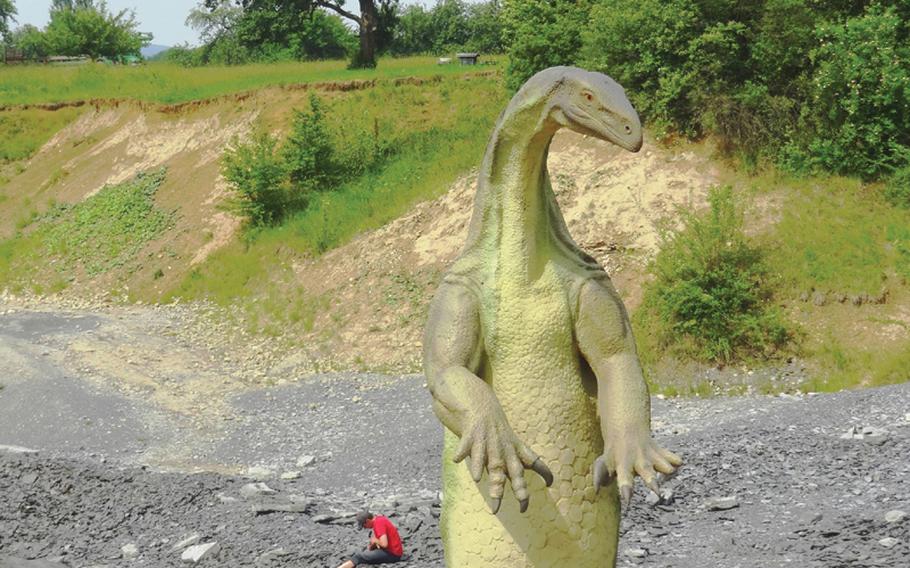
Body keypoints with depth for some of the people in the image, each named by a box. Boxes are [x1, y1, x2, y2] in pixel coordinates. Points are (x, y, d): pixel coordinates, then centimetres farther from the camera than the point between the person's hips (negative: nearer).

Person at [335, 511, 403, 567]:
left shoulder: (378, 523, -20)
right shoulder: (379, 518, 10)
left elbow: (384, 544, -29)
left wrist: (375, 540, -10)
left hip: (392, 554, -10)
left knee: (359, 557, -14)